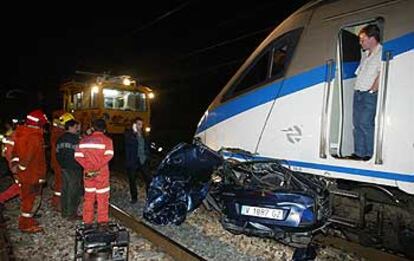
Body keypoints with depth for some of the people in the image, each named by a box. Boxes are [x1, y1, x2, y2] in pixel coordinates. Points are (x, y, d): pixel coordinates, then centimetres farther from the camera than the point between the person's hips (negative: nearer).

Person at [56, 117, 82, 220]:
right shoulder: (75, 138, -15)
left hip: (64, 168, 8)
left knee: (65, 190, 15)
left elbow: (57, 154, 15)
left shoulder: (60, 139, 11)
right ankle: (72, 214, 4)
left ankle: (64, 212, 24)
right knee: (74, 191, -1)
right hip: (74, 169, -8)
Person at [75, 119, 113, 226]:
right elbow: (109, 155, -21)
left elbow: (78, 155, -4)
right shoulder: (107, 140, -5)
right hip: (102, 172, -3)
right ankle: (103, 220, 10)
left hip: (88, 172, 3)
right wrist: (99, 166, -17)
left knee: (88, 196, 15)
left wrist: (87, 166, -6)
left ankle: (87, 220, 22)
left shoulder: (85, 139, 5)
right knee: (102, 196, 7)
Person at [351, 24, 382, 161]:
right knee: (357, 123, 9)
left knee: (365, 124, -11)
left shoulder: (382, 53, -9)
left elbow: (381, 75, -17)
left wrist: (372, 90, -14)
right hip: (358, 93, 9)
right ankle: (358, 153, 17)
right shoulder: (365, 54, 19)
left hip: (370, 95, -9)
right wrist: (357, 89, 15)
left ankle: (369, 154, -2)